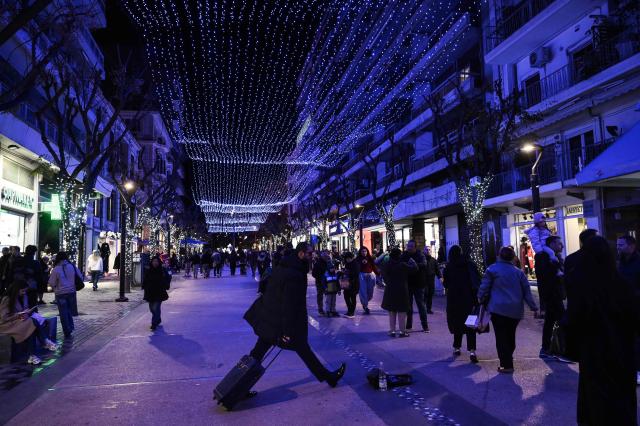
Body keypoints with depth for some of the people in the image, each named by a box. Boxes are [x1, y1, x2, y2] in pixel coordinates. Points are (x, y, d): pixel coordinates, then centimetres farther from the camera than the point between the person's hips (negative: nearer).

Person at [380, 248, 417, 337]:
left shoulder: (386, 265, -2)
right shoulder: (403, 265, -16)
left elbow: (384, 275, 9)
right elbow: (415, 269, -9)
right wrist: (412, 261, 7)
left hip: (390, 291, 4)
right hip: (402, 291, -4)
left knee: (392, 313, 13)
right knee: (402, 313, 4)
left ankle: (392, 331, 15)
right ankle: (402, 331, 7)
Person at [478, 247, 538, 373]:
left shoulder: (492, 269, -4)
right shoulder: (518, 272, 8)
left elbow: (484, 287, -2)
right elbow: (527, 291, 8)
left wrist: (481, 299, 14)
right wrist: (533, 306, 13)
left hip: (498, 309, -4)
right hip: (516, 310, 5)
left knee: (501, 337, -1)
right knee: (510, 336, 18)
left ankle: (506, 365, -4)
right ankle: (508, 360, 28)